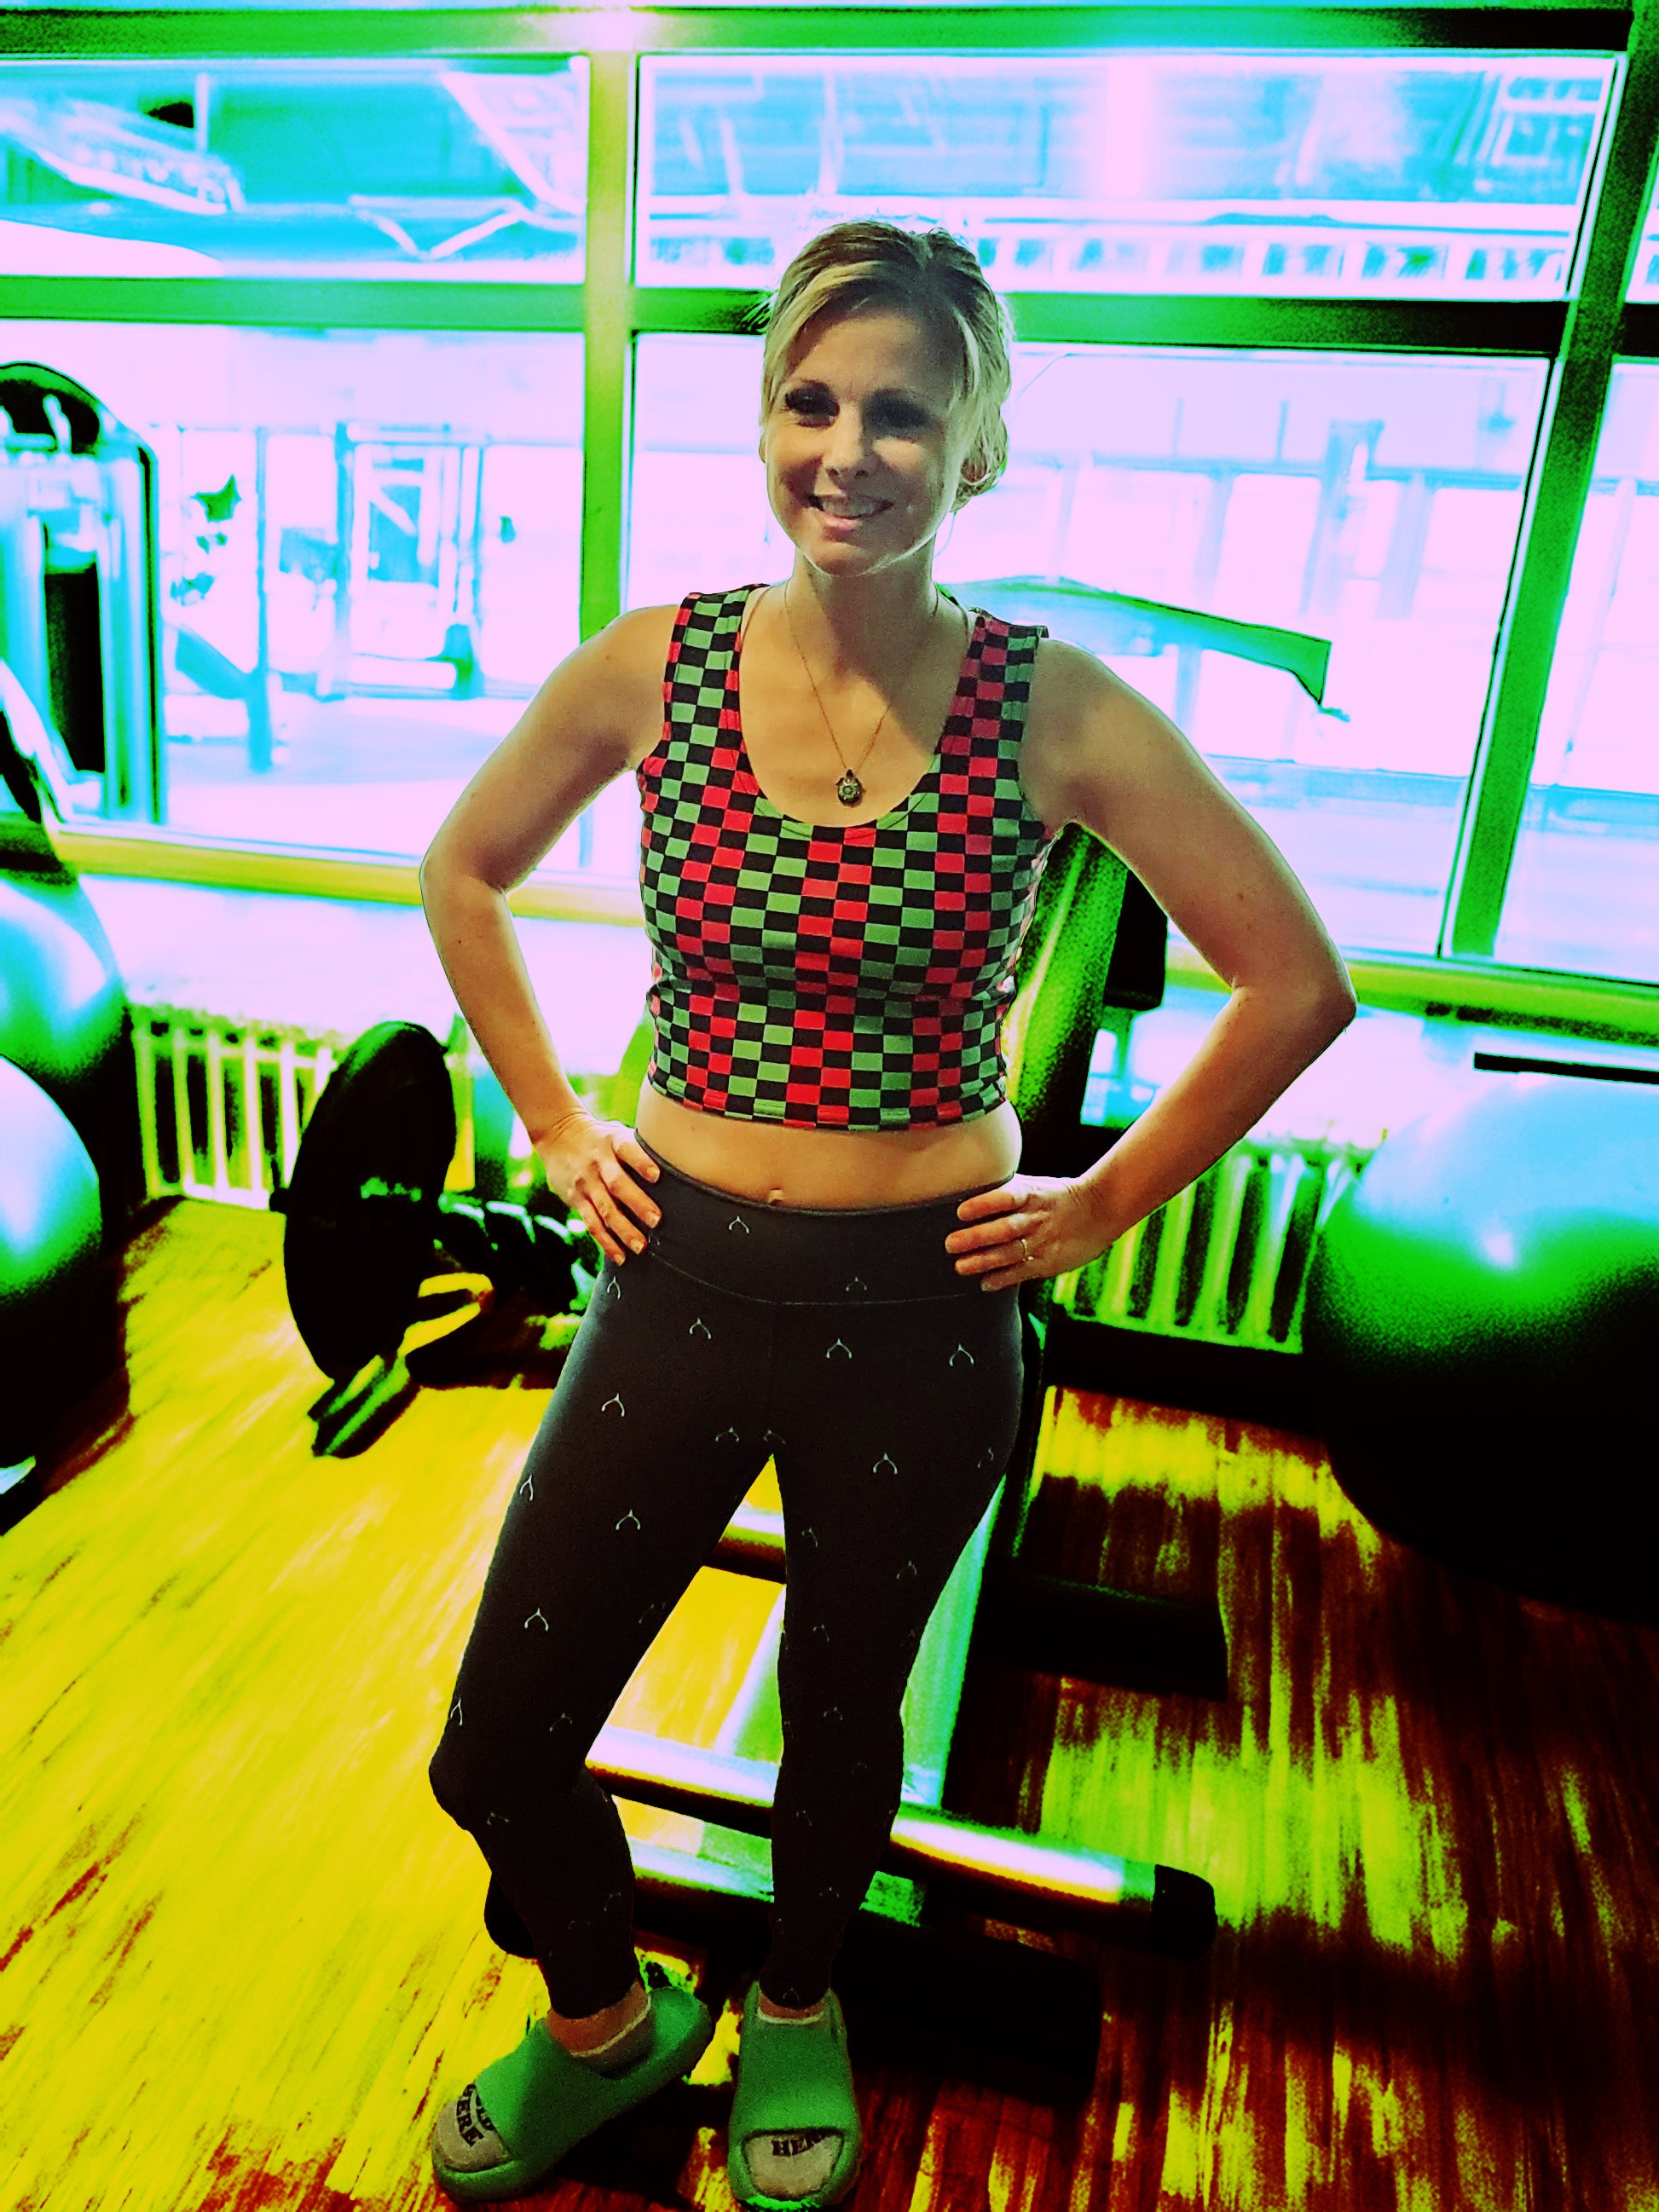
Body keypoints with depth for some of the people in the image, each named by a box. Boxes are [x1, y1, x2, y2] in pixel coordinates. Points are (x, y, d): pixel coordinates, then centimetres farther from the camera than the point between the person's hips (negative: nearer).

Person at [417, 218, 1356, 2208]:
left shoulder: (1056, 712, -11)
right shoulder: (652, 668, -5)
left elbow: (1298, 984, -4)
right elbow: (464, 874, 11)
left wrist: (1106, 1202, -3)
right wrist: (552, 1124, 6)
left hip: (918, 1308, -1)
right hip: (681, 1278, 2)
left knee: (842, 1710, 21)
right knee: (495, 1758, 9)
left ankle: (795, 2000, 57)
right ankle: (605, 2020, 46)